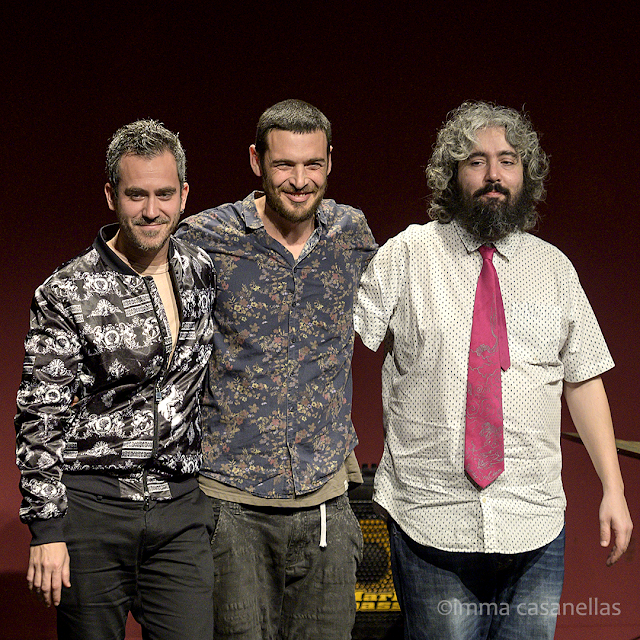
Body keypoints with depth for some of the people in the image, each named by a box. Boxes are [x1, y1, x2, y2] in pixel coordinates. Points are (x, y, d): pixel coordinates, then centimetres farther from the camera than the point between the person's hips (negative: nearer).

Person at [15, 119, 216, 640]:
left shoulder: (202, 271, 6)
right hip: (91, 503, -3)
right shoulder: (65, 295, -8)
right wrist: (45, 529, -12)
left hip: (181, 505, 4)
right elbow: (39, 418, -8)